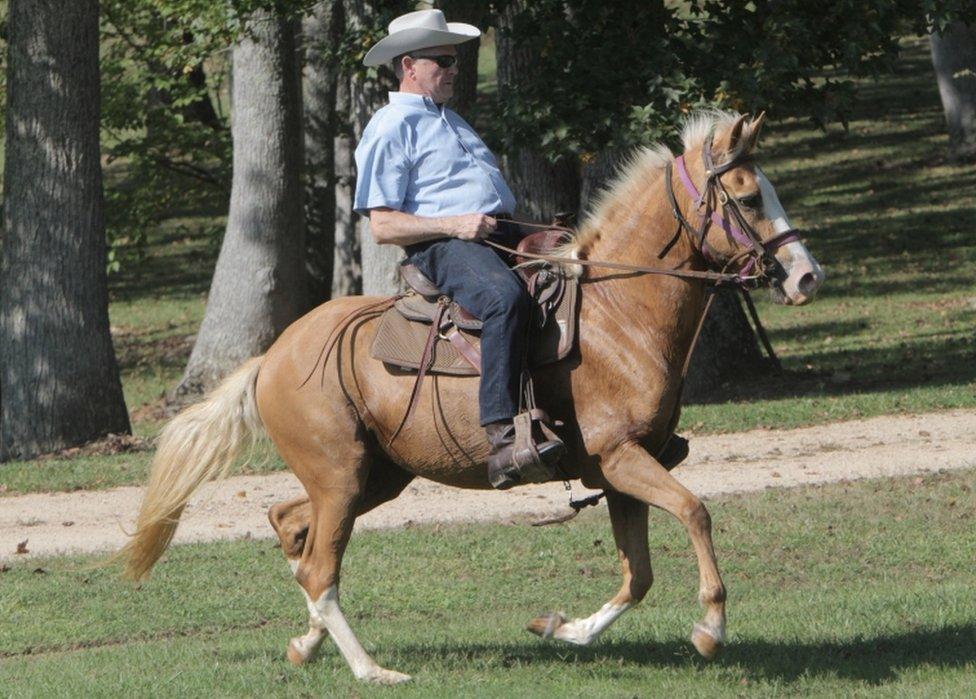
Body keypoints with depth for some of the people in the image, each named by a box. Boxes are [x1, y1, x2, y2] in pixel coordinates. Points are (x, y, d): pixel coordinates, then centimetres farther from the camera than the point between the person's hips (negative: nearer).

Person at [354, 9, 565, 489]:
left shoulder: (449, 121, 29)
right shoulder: (390, 129, 1)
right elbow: (382, 226, -7)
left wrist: (528, 233, 18)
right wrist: (453, 225, -18)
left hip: (499, 232, 9)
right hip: (443, 247, -9)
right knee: (504, 297, -38)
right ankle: (501, 442, -48)